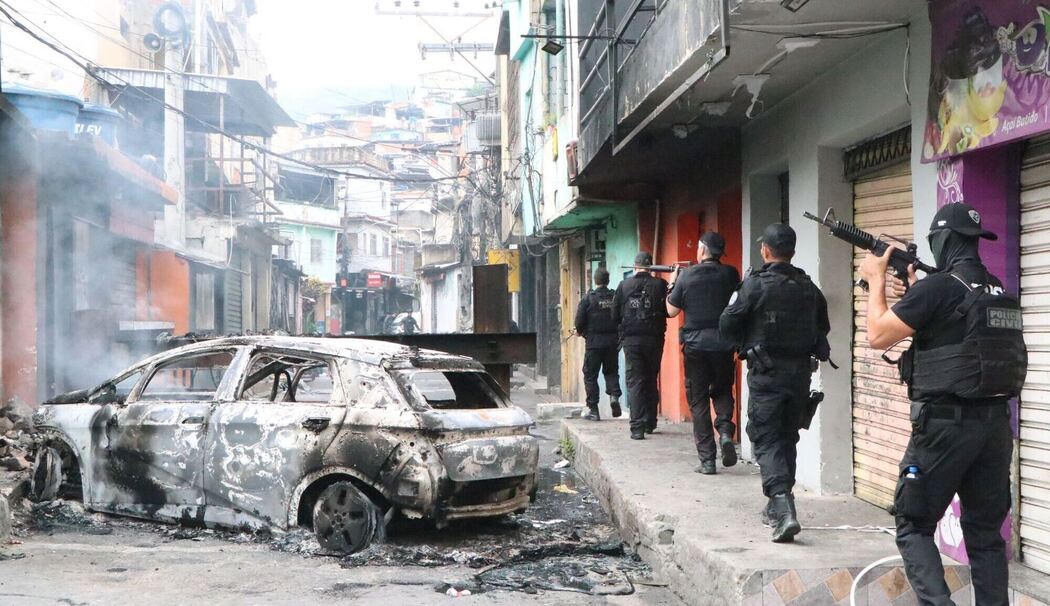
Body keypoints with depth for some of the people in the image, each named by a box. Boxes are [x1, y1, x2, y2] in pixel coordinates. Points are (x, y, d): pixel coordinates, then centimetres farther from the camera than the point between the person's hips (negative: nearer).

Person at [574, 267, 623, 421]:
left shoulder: (588, 299, -8)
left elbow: (579, 322, -8)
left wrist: (580, 331, 13)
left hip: (594, 341, -3)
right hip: (613, 342, 3)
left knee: (590, 375, 6)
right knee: (611, 371, 19)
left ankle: (593, 409, 4)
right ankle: (614, 394, -6)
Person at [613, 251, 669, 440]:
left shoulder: (624, 286, 0)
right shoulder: (660, 285, -4)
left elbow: (615, 316, 4)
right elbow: (669, 311, -3)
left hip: (631, 339, 0)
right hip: (654, 339, 1)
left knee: (634, 382, 0)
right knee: (651, 381, 16)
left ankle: (637, 427, -10)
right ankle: (650, 423, 23)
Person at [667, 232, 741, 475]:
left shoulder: (686, 276, -5)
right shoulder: (730, 274, -1)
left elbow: (672, 311, 3)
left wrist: (671, 284, 15)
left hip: (695, 345, -1)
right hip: (724, 344, 1)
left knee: (698, 401, 7)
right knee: (722, 391, 21)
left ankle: (707, 459, 4)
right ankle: (725, 431, -7)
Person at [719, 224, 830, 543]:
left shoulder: (755, 284, -12)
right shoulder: (809, 287, 5)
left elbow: (727, 325, -9)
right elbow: (823, 327, 14)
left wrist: (745, 344, 11)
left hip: (767, 372, -5)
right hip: (801, 371, 5)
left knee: (766, 439, -3)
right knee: (787, 437, 17)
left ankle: (784, 510, -19)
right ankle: (777, 506, 28)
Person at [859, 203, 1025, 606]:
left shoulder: (938, 287, -13)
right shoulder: (1000, 291, 11)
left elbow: (877, 336, -7)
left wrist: (876, 280, 5)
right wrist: (914, 296, 22)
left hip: (946, 424, -7)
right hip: (996, 423, 7)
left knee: (913, 526, 2)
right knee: (986, 531, 13)